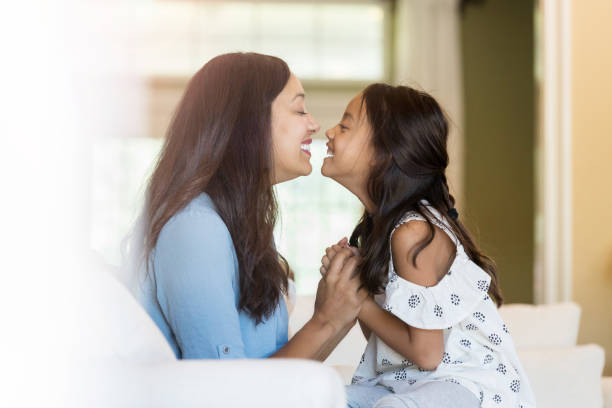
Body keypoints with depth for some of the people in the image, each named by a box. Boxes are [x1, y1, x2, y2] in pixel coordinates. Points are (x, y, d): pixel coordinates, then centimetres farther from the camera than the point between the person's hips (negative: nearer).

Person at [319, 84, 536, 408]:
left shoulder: (415, 232, -20)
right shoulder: (377, 225, 7)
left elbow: (426, 353, -19)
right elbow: (378, 338, 10)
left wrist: (358, 301, -11)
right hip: (406, 379, 9)